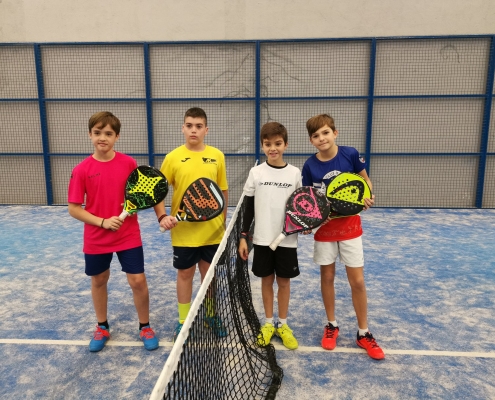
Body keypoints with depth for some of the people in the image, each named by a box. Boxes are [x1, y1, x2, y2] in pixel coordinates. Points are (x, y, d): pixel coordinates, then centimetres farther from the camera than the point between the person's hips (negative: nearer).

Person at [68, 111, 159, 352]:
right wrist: (102, 221, -16)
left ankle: (145, 327, 25)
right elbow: (73, 208, -6)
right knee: (98, 281, 16)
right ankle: (102, 327, 40)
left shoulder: (129, 164, -7)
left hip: (129, 236, -1)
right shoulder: (81, 170, -8)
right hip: (96, 239, 1)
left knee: (138, 281, 0)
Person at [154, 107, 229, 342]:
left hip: (212, 230, 2)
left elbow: (223, 191, 7)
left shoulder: (217, 156, 0)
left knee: (211, 273, 15)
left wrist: (222, 221, 6)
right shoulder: (173, 157, -5)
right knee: (185, 274, 12)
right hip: (183, 231, -1)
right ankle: (183, 321, 29)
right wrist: (162, 216, -16)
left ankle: (211, 315, 36)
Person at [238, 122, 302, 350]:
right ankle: (268, 324, 28)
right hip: (262, 238, 0)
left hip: (287, 239, 0)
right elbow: (248, 207, 1)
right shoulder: (256, 173, -3)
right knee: (267, 280, 12)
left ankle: (283, 325, 27)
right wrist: (243, 237, -2)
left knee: (284, 281, 10)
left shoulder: (295, 173, -2)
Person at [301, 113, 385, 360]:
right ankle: (331, 326, 31)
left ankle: (363, 334, 21)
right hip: (324, 228, 1)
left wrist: (367, 197, -15)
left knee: (357, 281, 3)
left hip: (350, 225, 0)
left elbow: (365, 180, 5)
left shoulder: (350, 154, -11)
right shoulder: (309, 165, -9)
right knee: (327, 277, 11)